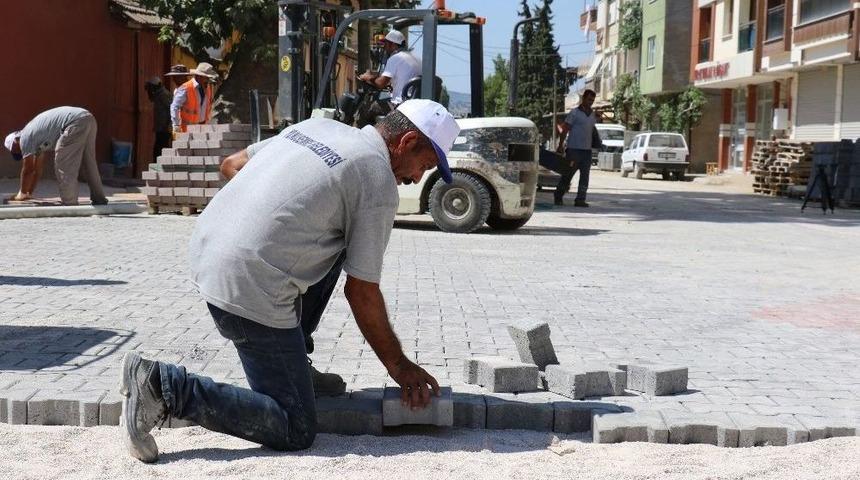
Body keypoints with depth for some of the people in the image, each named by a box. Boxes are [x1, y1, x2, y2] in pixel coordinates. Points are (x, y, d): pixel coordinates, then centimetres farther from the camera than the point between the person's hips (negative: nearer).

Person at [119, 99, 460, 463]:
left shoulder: (317, 125, 14)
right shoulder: (379, 183, -7)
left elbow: (233, 164, 24)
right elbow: (362, 293, -4)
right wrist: (399, 366, 8)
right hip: (248, 291, -9)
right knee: (295, 431, 0)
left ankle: (291, 362, 23)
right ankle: (166, 385, -9)